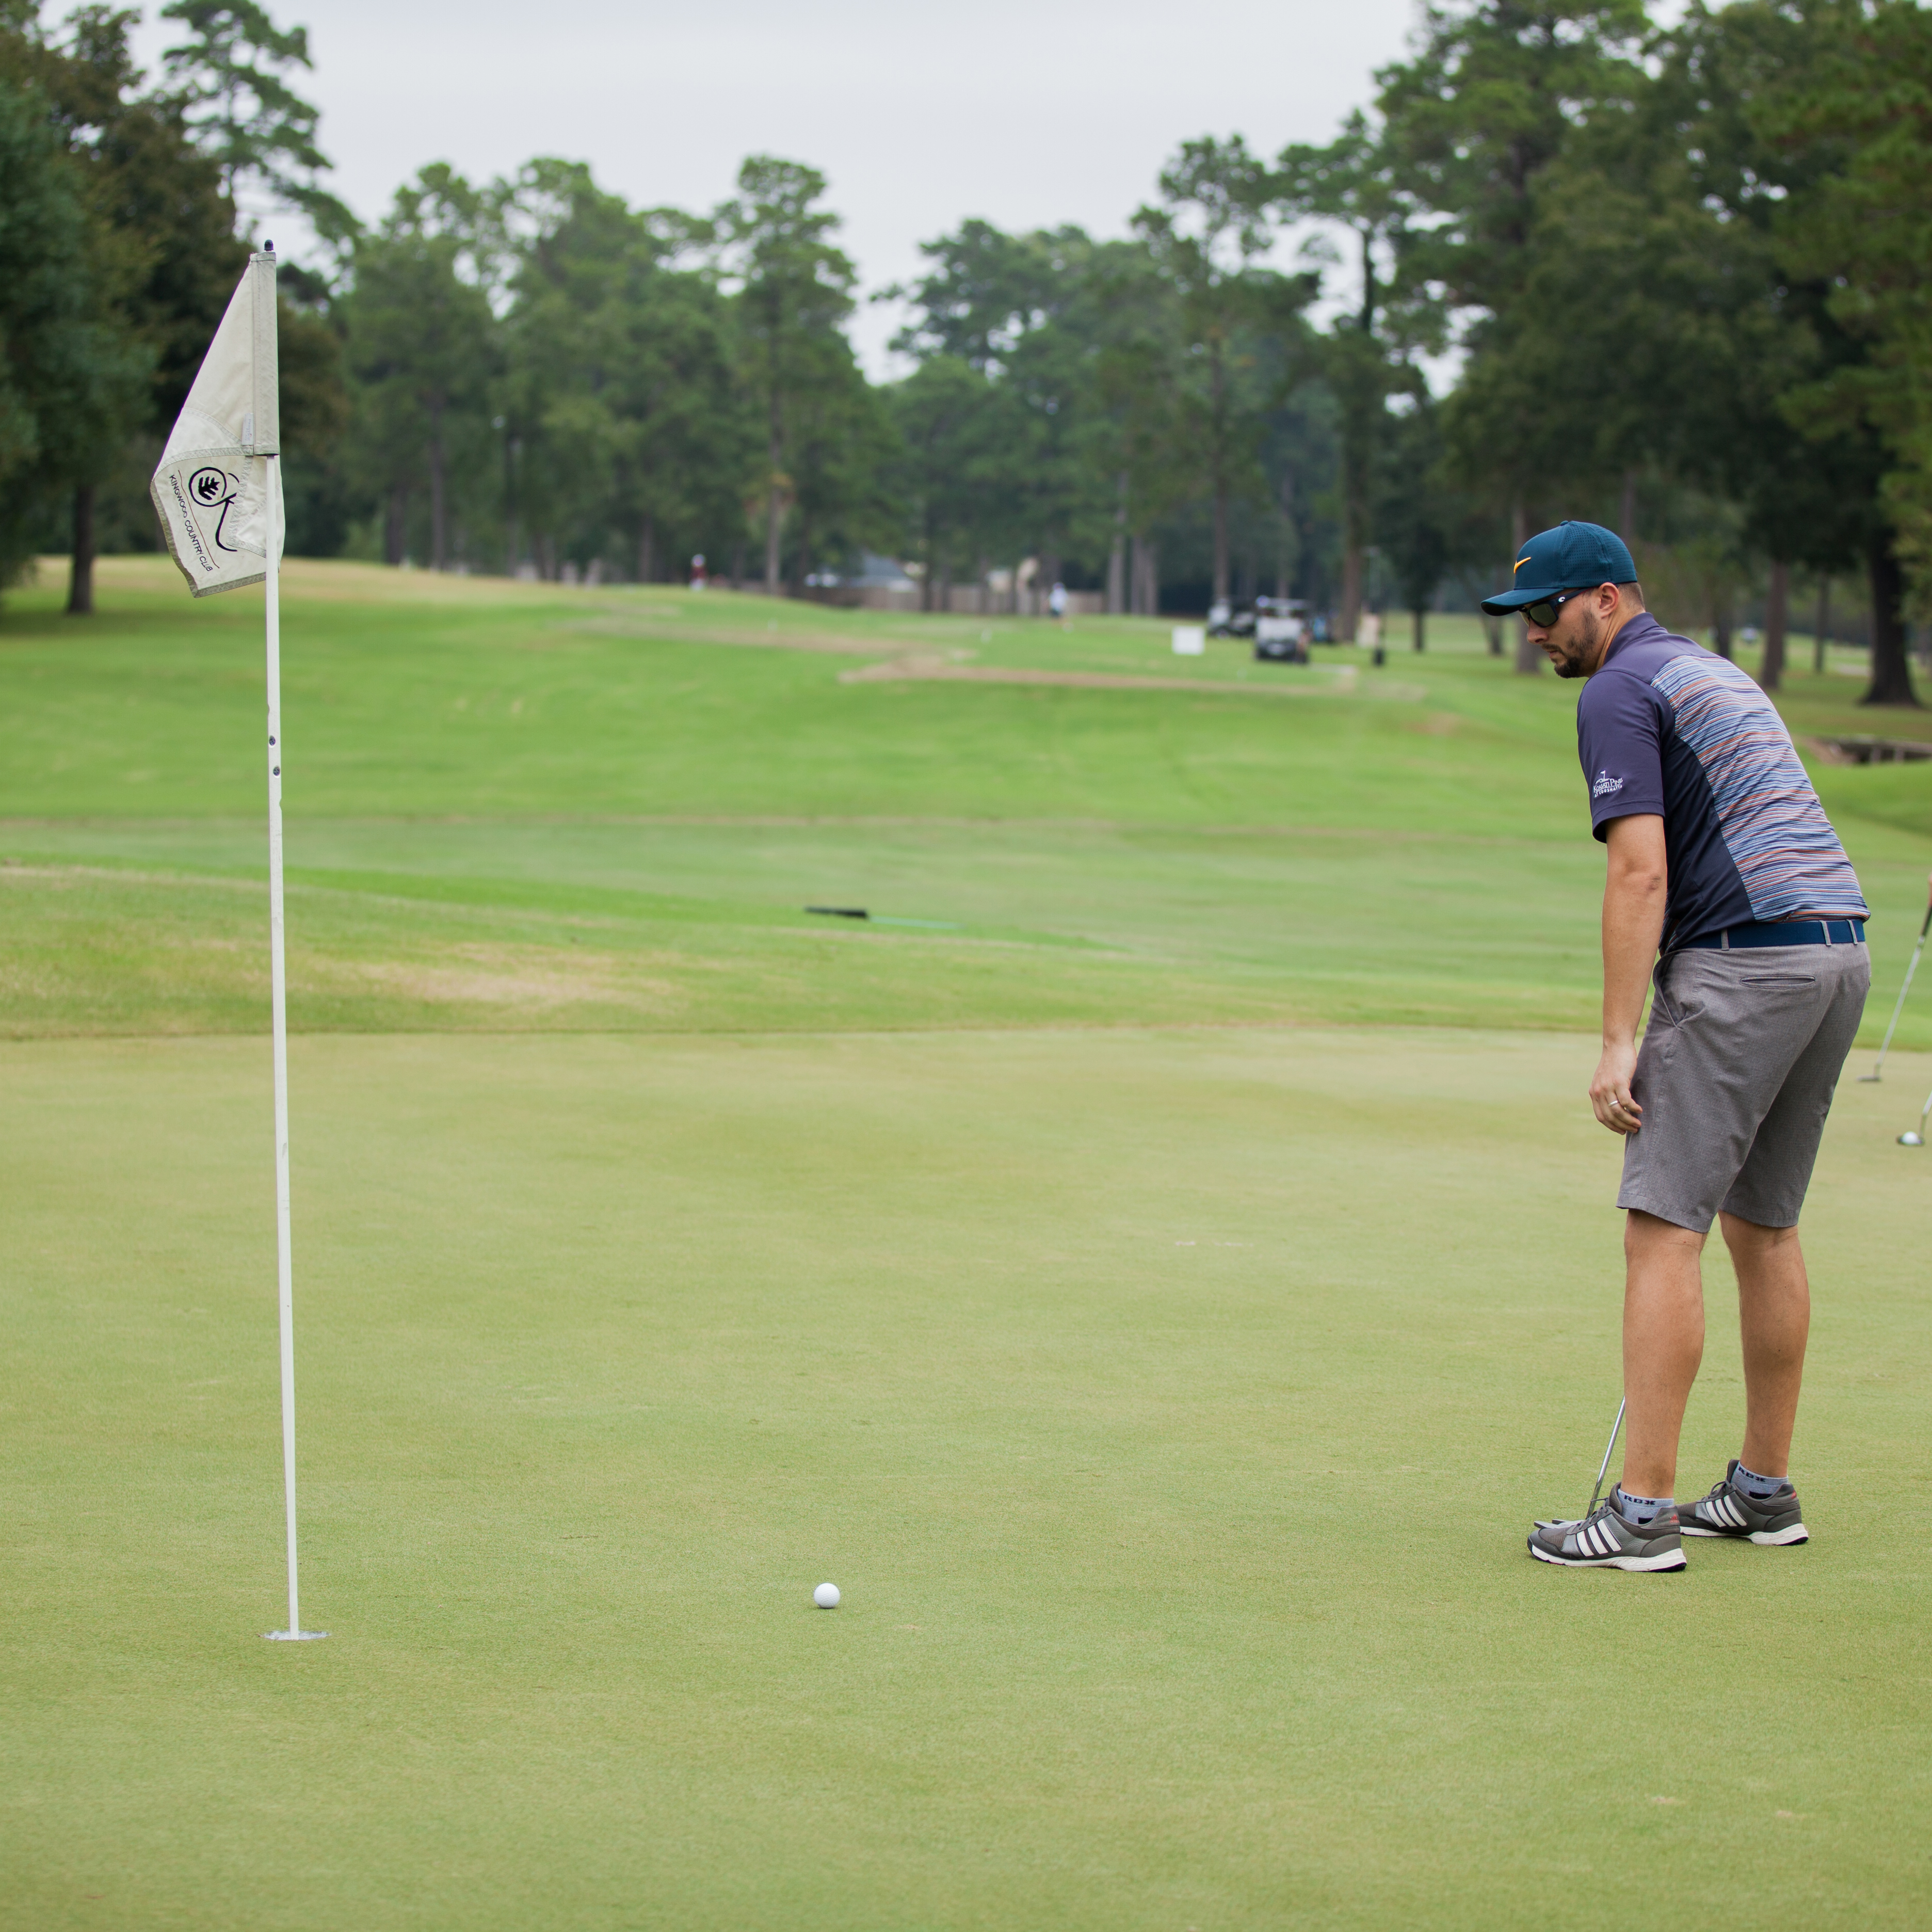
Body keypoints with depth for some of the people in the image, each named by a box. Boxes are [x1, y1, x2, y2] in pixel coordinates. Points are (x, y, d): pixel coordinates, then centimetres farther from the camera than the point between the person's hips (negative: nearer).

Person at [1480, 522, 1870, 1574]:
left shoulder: (1619, 692, -6)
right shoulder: (1715, 672, 23)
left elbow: (1641, 871, -15)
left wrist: (1619, 1043, -16)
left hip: (1742, 961, -10)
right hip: (1839, 945, 10)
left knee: (1664, 1228, -9)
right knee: (1763, 1225, 17)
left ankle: (1641, 1512, -12)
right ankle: (1765, 1489, 22)